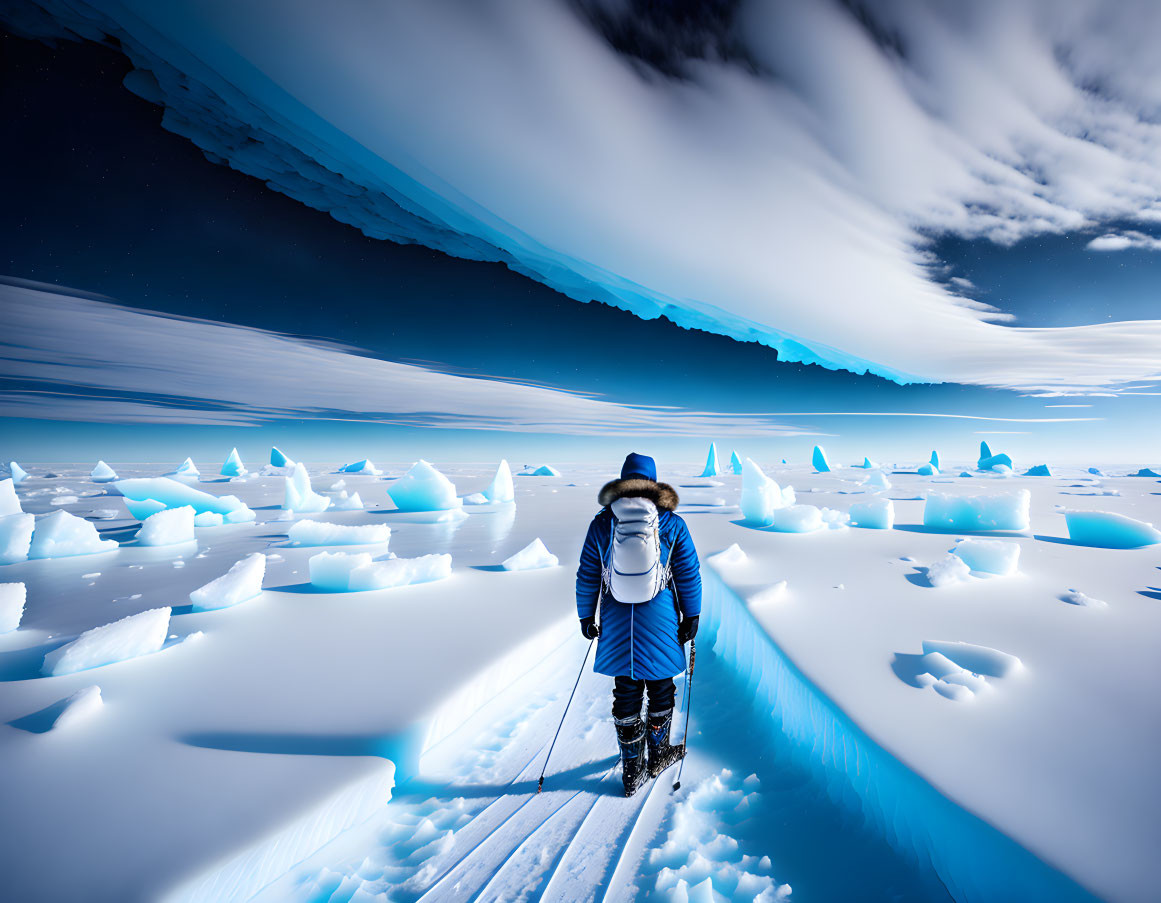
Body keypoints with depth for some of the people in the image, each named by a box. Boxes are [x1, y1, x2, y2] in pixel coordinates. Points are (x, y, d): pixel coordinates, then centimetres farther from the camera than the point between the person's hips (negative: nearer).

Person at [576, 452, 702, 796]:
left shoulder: (601, 524, -6)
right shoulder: (672, 524, -8)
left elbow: (586, 577, 0)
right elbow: (689, 575, -3)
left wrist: (586, 616, 11)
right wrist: (691, 616, 8)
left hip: (617, 625, 1)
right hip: (660, 623, -1)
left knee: (626, 694, 15)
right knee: (660, 689, 20)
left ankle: (632, 769, 28)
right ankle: (658, 755, 39)